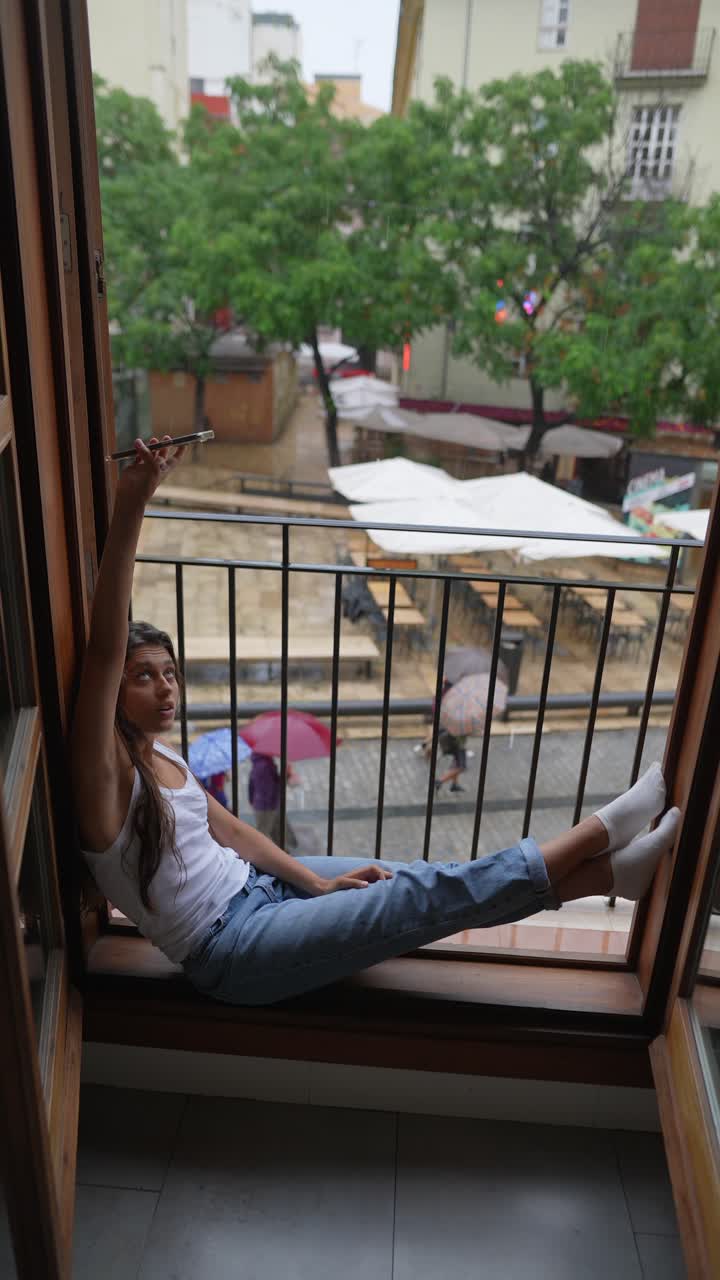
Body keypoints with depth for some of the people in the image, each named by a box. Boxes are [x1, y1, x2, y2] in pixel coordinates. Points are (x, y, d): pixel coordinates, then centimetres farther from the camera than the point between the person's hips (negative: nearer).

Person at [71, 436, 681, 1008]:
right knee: (424, 897, -15)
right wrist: (130, 507, -46)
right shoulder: (105, 776, -21)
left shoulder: (159, 758, 5)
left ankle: (615, 868, -5)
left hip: (253, 885, 8)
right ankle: (602, 829, -10)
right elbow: (103, 651, -36)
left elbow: (230, 829, 9)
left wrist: (316, 881, -2)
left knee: (429, 884, -5)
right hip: (230, 947, -8)